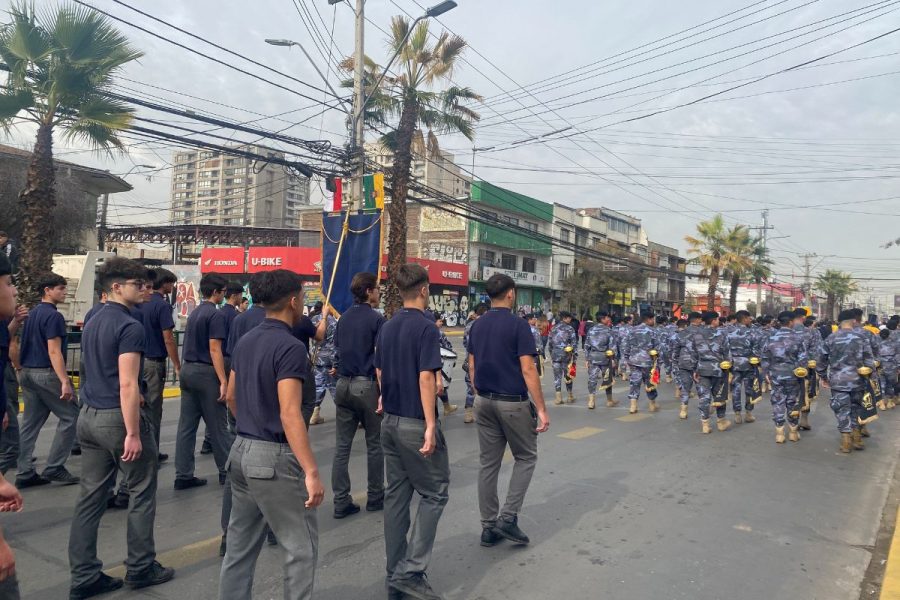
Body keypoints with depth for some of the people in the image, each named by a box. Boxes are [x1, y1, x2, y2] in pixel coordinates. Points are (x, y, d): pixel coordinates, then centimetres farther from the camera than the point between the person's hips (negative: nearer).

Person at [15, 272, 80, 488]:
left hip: (27, 373, 9)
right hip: (46, 374, -9)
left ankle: (25, 474, 13)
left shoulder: (32, 313, 14)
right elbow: (54, 352, -20)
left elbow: (27, 346, 20)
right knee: (70, 416, 0)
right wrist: (65, 381, -23)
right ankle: (54, 468, 2)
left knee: (30, 423, 10)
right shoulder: (53, 316, -14)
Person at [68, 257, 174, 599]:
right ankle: (140, 568, 17)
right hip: (117, 417, -9)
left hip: (89, 416, 9)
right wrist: (133, 433, -21)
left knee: (91, 498, 11)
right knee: (142, 493, 7)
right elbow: (127, 384, -22)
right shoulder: (130, 326, -16)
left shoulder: (92, 323, 13)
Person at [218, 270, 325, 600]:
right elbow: (289, 415, -25)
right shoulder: (290, 346, -19)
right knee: (302, 547, 5)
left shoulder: (246, 340, 9)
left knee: (240, 546, 17)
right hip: (274, 457, -9)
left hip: (241, 451, 9)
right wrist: (311, 471, -26)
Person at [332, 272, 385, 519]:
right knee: (374, 444, 10)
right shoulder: (376, 319, -11)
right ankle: (375, 497, 20)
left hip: (343, 385, 6)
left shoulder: (344, 317, 9)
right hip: (367, 385, -6)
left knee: (341, 446, 6)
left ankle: (341, 503, 9)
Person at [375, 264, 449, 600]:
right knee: (434, 493, 5)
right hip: (415, 423, -8)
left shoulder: (386, 328, 9)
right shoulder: (426, 327, -14)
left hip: (390, 421, 8)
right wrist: (430, 425, -20)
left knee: (396, 494, 12)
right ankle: (411, 571, 2)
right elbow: (426, 378, -20)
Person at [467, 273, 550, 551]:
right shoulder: (518, 325, -13)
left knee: (488, 463, 10)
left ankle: (489, 526, 16)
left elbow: (472, 367, 10)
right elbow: (528, 371, -16)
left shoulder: (477, 326, 6)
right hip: (513, 403, -6)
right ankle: (508, 517, 4)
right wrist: (541, 409, -12)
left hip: (484, 402, 6)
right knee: (525, 458, 12)